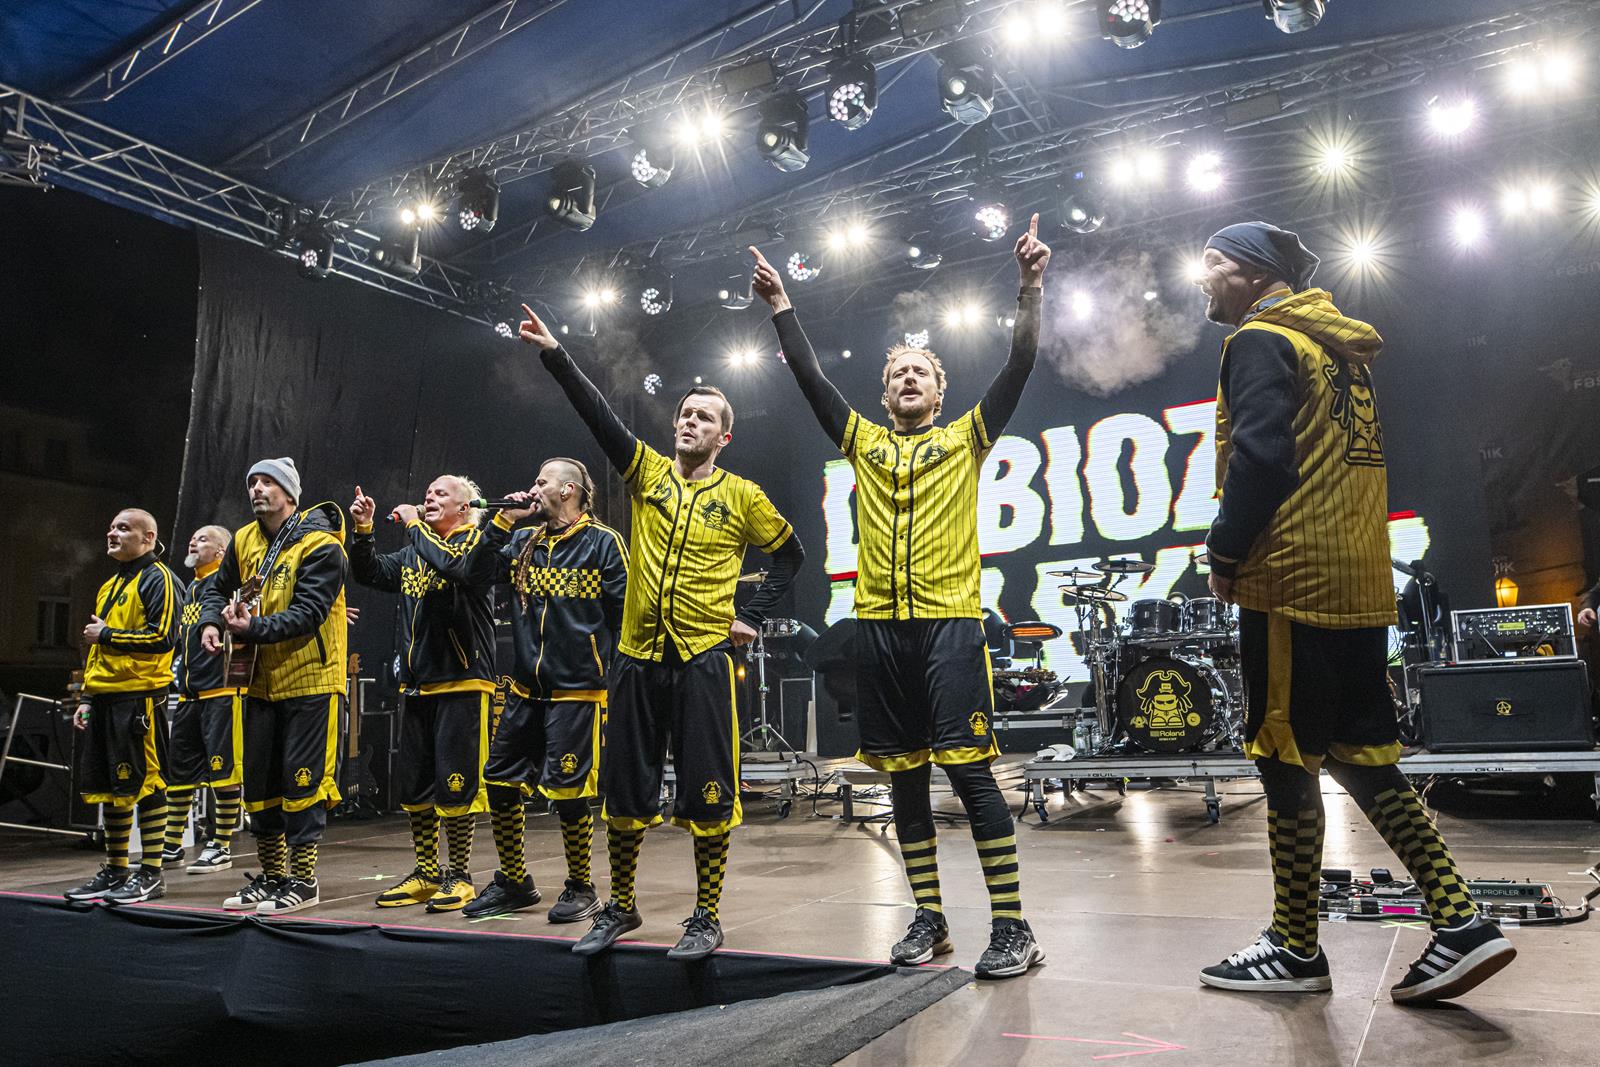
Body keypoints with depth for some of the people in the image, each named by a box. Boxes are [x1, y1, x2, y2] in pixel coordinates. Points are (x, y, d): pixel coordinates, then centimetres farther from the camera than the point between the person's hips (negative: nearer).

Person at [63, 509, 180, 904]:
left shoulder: (158, 579, -6)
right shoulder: (109, 587, 22)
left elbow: (162, 636, -17)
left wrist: (107, 635, -10)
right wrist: (87, 698, 19)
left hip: (139, 696, -9)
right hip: (104, 696, 9)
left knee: (144, 784, -5)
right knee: (107, 786, 12)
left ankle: (150, 874, 1)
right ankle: (115, 870, 22)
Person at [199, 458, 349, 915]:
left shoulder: (321, 546, -13)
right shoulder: (243, 541, 8)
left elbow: (309, 612, -20)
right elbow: (218, 589, 19)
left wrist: (254, 629, -30)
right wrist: (210, 622, -2)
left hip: (310, 679, -7)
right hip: (261, 681, 7)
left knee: (303, 779, -3)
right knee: (259, 779, 13)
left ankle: (302, 879, 8)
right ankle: (271, 876, 26)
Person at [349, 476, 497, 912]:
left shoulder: (478, 542, -4)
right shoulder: (413, 554, 18)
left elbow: (452, 564, -24)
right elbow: (370, 572, 10)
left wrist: (414, 524, -14)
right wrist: (364, 530, -3)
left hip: (463, 684, -7)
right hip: (418, 685, 7)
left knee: (455, 784, -4)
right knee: (414, 785, 11)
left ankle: (459, 876, 9)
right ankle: (427, 875, 23)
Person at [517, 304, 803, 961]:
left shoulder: (741, 496, 4)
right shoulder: (649, 472, 8)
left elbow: (791, 554, 14)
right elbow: (598, 415, -4)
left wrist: (753, 616, 5)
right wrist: (554, 355, -14)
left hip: (703, 658, -2)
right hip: (638, 657, 3)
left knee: (707, 794, 0)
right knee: (625, 789, 10)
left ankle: (706, 918, 16)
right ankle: (620, 909, 28)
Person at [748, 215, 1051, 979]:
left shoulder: (965, 438, 10)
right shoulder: (865, 444, 17)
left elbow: (1020, 366, 2)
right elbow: (810, 380, 14)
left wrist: (1030, 288, -5)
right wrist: (782, 308, 12)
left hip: (950, 623, -3)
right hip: (881, 626, 4)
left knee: (969, 768, -8)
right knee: (903, 776, 8)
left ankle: (1012, 925, 2)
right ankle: (929, 919, 20)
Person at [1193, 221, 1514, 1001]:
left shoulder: (1261, 341, -5)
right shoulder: (1342, 347, 22)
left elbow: (1260, 458, -18)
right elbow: (1362, 464, 21)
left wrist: (1224, 554, -8)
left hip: (1291, 583, -9)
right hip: (1361, 585, 9)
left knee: (1286, 762, -2)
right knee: (1357, 756, 13)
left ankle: (1296, 948, 8)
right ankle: (1458, 920, 10)